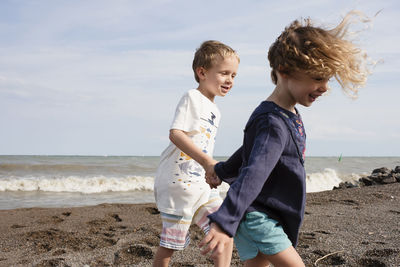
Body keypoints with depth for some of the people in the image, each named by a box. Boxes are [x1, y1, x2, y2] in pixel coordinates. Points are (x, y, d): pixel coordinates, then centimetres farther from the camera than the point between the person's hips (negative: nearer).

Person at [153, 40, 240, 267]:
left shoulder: (214, 111, 16)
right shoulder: (192, 98, -11)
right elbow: (176, 134, -24)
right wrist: (206, 161, -33)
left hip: (200, 183, 9)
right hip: (177, 180, -8)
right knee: (171, 244, 0)